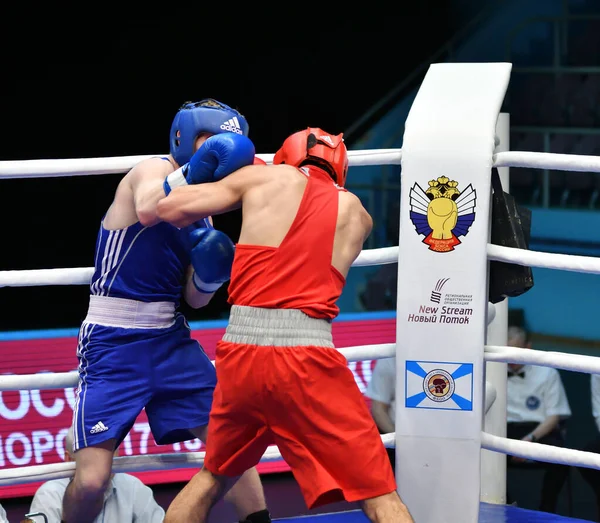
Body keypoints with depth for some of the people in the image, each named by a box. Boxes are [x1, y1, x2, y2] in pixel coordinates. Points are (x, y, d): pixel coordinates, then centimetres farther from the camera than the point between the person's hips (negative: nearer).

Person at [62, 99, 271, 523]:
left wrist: (210, 273, -5)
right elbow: (147, 210, -35)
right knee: (91, 480, -12)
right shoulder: (153, 170, -9)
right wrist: (199, 167, -38)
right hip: (113, 345, -7)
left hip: (169, 341, 7)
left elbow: (196, 299, 14)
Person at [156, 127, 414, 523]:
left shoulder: (266, 178, 13)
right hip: (306, 359, -2)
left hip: (241, 353, 2)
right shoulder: (355, 212, 16)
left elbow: (170, 209, 12)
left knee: (212, 478, 26)